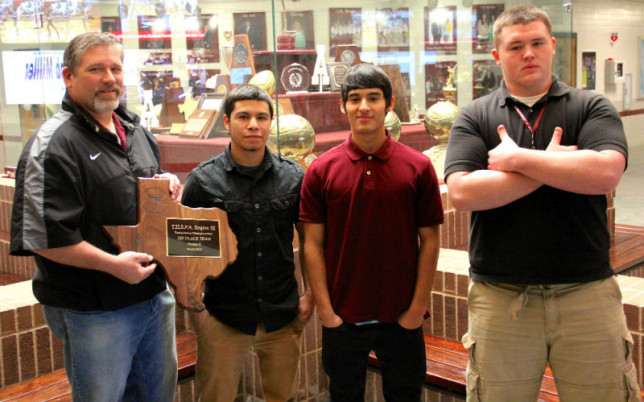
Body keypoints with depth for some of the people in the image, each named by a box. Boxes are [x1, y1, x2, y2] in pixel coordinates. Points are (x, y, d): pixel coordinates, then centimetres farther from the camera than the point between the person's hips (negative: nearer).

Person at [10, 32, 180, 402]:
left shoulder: (136, 131, 9)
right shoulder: (52, 145, -18)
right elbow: (41, 235, -24)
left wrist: (168, 184, 1)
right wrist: (113, 264, -25)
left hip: (157, 294, 8)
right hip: (94, 312, -8)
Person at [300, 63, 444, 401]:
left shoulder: (418, 167, -3)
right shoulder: (321, 170, -2)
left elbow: (429, 241, -1)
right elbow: (313, 244, -2)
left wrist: (418, 308, -5)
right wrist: (325, 310, -5)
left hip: (401, 319, 0)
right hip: (341, 319, 1)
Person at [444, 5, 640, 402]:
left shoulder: (592, 107, 4)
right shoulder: (475, 116, 4)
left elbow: (606, 173, -16)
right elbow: (462, 192, -12)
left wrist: (517, 159, -12)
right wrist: (551, 164, -11)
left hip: (587, 294, 0)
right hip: (500, 298, 0)